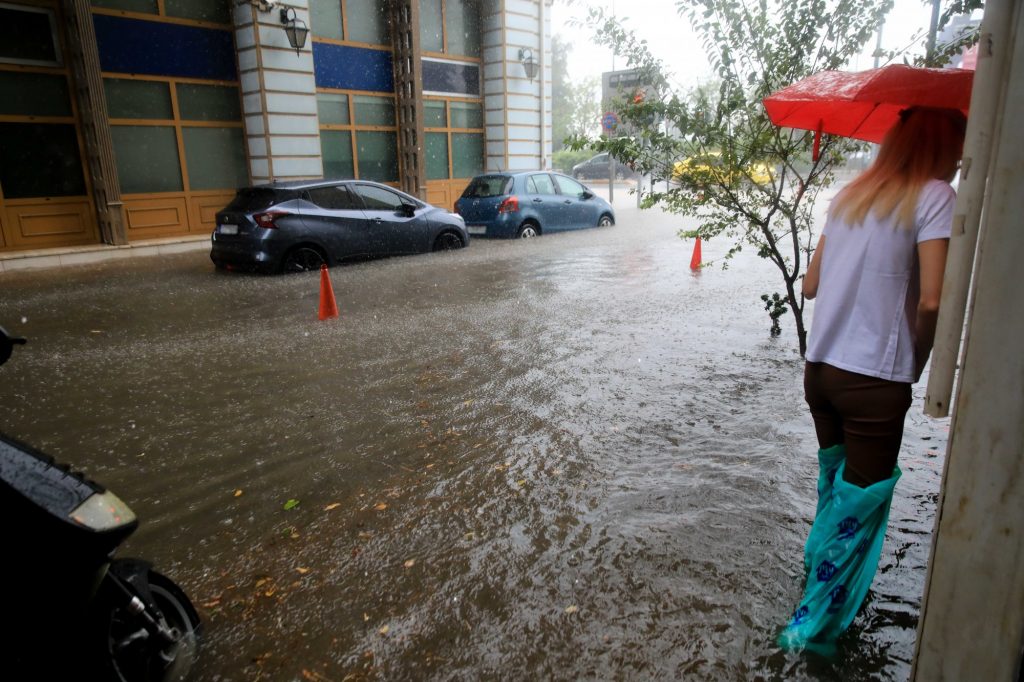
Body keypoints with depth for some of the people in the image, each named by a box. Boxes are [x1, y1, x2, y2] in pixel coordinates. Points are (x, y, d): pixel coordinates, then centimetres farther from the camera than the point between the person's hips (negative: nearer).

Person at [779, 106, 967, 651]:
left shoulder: (851, 194, 12)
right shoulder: (934, 196, -7)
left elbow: (810, 285, 11)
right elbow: (930, 301, -16)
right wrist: (917, 361, 0)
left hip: (820, 367, 6)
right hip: (875, 379, -6)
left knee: (835, 488, 23)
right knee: (861, 505, 7)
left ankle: (818, 576, 39)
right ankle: (813, 625, 16)